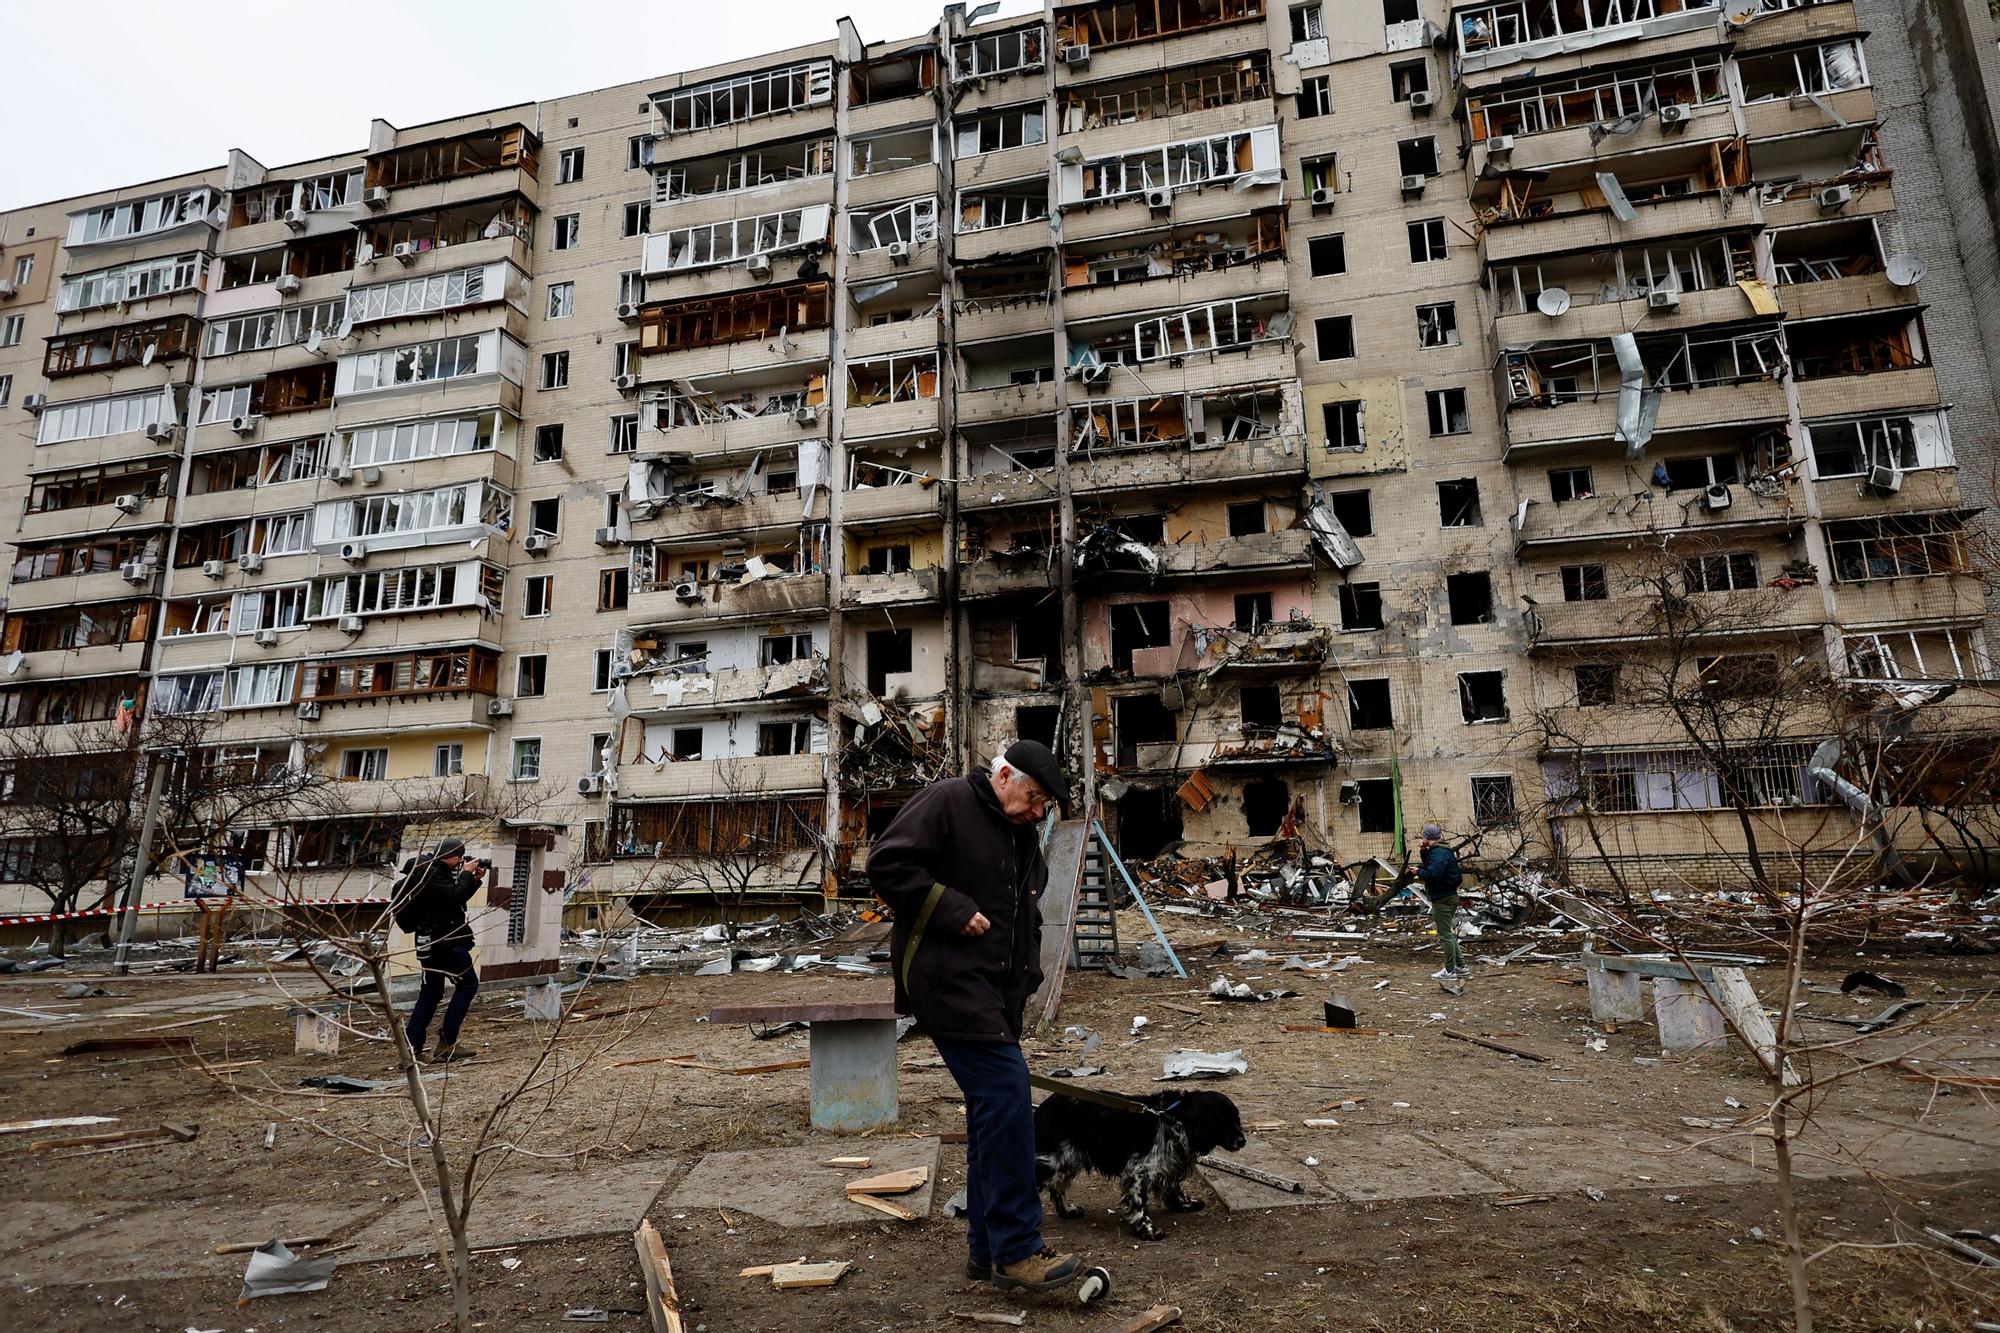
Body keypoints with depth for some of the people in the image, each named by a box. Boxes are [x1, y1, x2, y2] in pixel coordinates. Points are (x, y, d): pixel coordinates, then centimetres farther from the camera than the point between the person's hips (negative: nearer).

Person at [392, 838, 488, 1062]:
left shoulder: (434, 871, 17)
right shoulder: (429, 872, -14)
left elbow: (458, 897, 21)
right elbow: (454, 896, -22)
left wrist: (474, 879, 9)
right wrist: (466, 874, -10)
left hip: (431, 941, 10)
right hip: (444, 940, -10)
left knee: (430, 993, 12)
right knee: (468, 984, -4)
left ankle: (412, 1048, 10)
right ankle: (447, 1041, -6)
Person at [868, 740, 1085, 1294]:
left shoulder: (1023, 834, 17)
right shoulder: (946, 801, -10)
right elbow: (887, 864, -17)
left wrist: (1027, 972, 13)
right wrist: (953, 910, -19)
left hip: (995, 989, 9)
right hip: (949, 978, -9)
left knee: (993, 1108, 12)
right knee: (1006, 1092, -16)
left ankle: (987, 1249, 23)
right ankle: (1016, 1248, -7)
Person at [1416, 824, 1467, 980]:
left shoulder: (1439, 853, -20)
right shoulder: (1440, 850, 13)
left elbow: (1433, 874, -30)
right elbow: (1430, 866, 22)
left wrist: (1419, 872, -13)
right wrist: (1424, 852, 9)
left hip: (1442, 900, -11)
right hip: (1449, 897, 11)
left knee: (1445, 935, -2)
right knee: (1448, 933, 18)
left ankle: (1450, 970, 4)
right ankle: (1460, 966, 23)